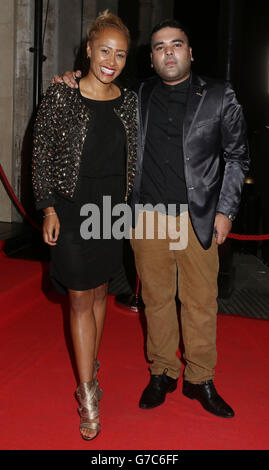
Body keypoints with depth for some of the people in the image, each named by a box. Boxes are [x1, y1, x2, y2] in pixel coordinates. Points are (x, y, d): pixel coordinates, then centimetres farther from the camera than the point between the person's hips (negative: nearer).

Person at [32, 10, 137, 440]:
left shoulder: (128, 101, 5)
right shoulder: (61, 96, -7)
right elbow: (42, 155, -5)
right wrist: (49, 208, -10)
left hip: (114, 208, 4)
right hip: (72, 208, -4)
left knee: (99, 293, 14)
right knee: (80, 300, -1)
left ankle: (90, 370, 33)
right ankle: (88, 395, 8)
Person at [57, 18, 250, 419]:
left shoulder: (219, 97, 3)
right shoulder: (137, 97, 8)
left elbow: (237, 156, 5)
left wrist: (225, 211, -1)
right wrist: (72, 86, 4)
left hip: (198, 218, -1)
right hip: (147, 216, 2)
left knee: (201, 301, 5)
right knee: (156, 298, 10)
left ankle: (200, 380, 22)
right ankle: (162, 373, 27)